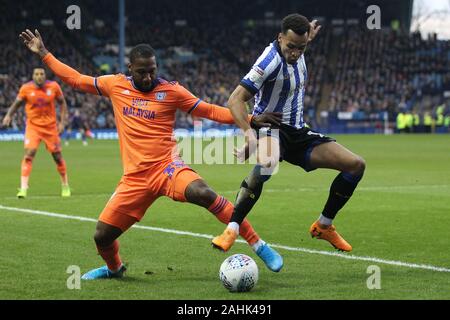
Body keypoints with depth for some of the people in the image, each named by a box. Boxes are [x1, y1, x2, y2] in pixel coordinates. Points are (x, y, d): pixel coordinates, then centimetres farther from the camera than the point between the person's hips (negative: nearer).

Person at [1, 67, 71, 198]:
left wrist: (62, 122, 0)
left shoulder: (54, 87, -7)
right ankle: (23, 188, -18)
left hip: (50, 126, 1)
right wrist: (9, 115, -9)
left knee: (58, 156, 9)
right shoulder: (26, 88, -9)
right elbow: (17, 103, 6)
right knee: (29, 154, -18)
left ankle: (65, 186, 29)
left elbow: (62, 103, 6)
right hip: (33, 126, -1)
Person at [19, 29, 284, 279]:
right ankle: (114, 268, 37)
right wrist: (44, 53, 21)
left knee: (204, 194, -34)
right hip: (135, 177, 3)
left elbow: (210, 111, 1)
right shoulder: (115, 85, 7)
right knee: (102, 235, 0)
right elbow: (75, 79, 19)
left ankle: (258, 245, -26)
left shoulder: (170, 91, -1)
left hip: (166, 166, -3)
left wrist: (250, 119, -8)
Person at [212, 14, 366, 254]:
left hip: (297, 132, 8)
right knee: (267, 163, -43)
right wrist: (248, 132, -44)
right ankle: (231, 230, -37)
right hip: (271, 128, -8)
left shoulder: (296, 52, 0)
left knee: (356, 164, -2)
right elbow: (235, 100, -31)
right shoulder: (271, 60, -23)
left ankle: (324, 226, 11)